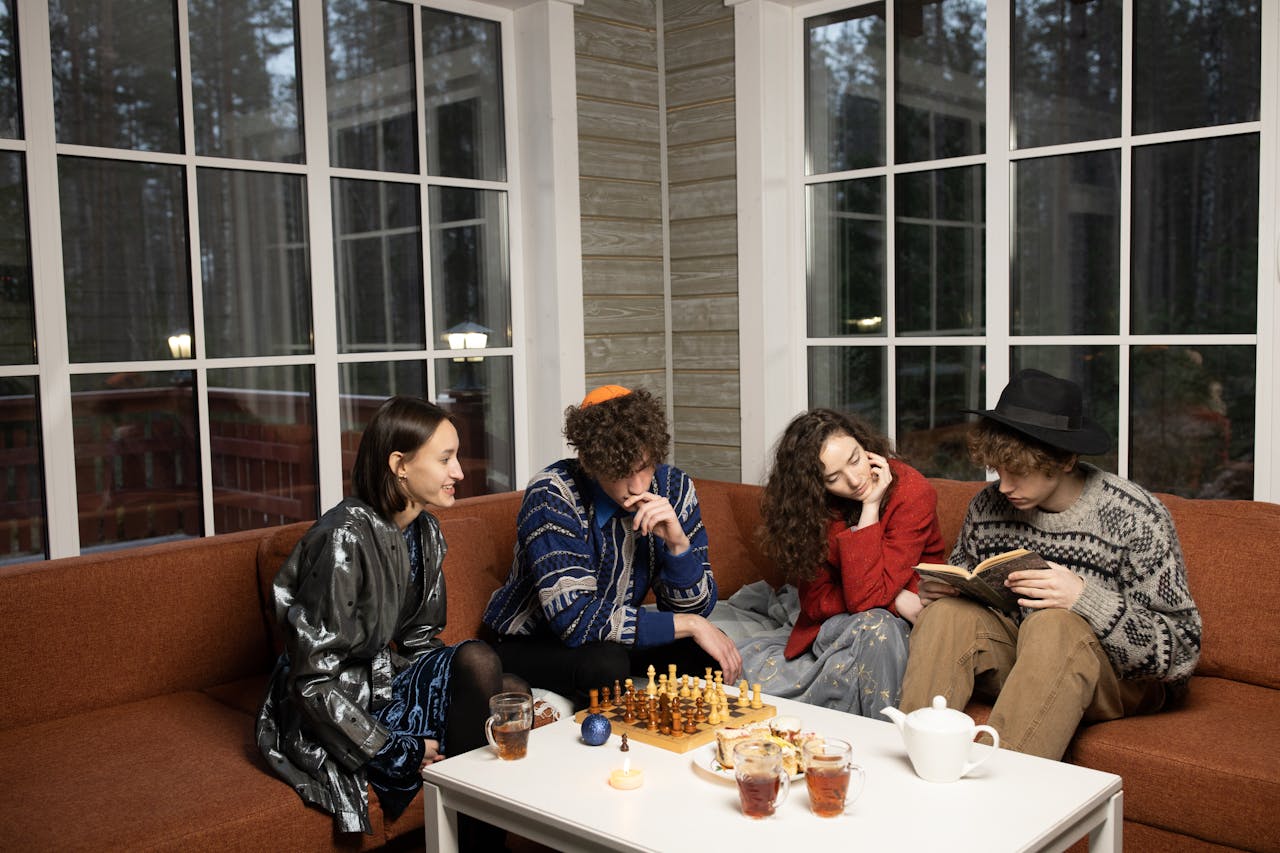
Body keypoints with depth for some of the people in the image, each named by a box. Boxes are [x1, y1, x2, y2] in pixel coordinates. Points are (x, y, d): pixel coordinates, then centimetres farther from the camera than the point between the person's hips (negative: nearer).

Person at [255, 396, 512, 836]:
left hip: (384, 677, 7)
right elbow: (313, 682, -23)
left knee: (478, 661, -22)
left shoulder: (425, 531, 1)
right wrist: (396, 751, -21)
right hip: (330, 716, -7)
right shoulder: (343, 540, -25)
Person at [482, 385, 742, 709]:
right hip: (529, 643, -5)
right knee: (605, 665, -34)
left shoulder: (673, 487, -10)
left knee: (708, 652, -18)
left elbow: (693, 606, -8)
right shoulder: (552, 496, -26)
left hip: (612, 638, 5)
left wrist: (679, 543, -29)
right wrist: (688, 625, -28)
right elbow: (573, 619, -33)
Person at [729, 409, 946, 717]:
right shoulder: (808, 504, -10)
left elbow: (865, 596, -27)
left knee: (875, 626, -38)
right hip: (831, 623, 2)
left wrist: (870, 507, -27)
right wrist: (894, 600, -24)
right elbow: (816, 599, -12)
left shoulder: (911, 492, -21)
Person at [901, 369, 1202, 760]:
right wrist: (936, 593, -11)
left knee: (1055, 624, -35)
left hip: (1123, 679, -4)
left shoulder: (1134, 515, -16)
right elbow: (964, 594, 14)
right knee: (948, 612, -22)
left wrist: (1086, 599, -32)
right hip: (1014, 663, 5)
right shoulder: (988, 504, -3)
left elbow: (1182, 652, -17)